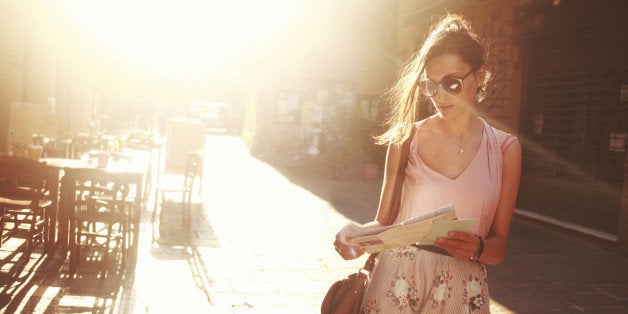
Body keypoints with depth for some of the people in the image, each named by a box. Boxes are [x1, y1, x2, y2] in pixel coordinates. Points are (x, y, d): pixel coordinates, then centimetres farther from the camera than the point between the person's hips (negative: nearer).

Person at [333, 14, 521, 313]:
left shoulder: (505, 149, 0)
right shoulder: (407, 137, -2)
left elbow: (499, 246, 2)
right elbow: (383, 222, 2)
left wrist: (477, 249, -19)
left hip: (462, 290, 1)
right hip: (396, 282, 0)